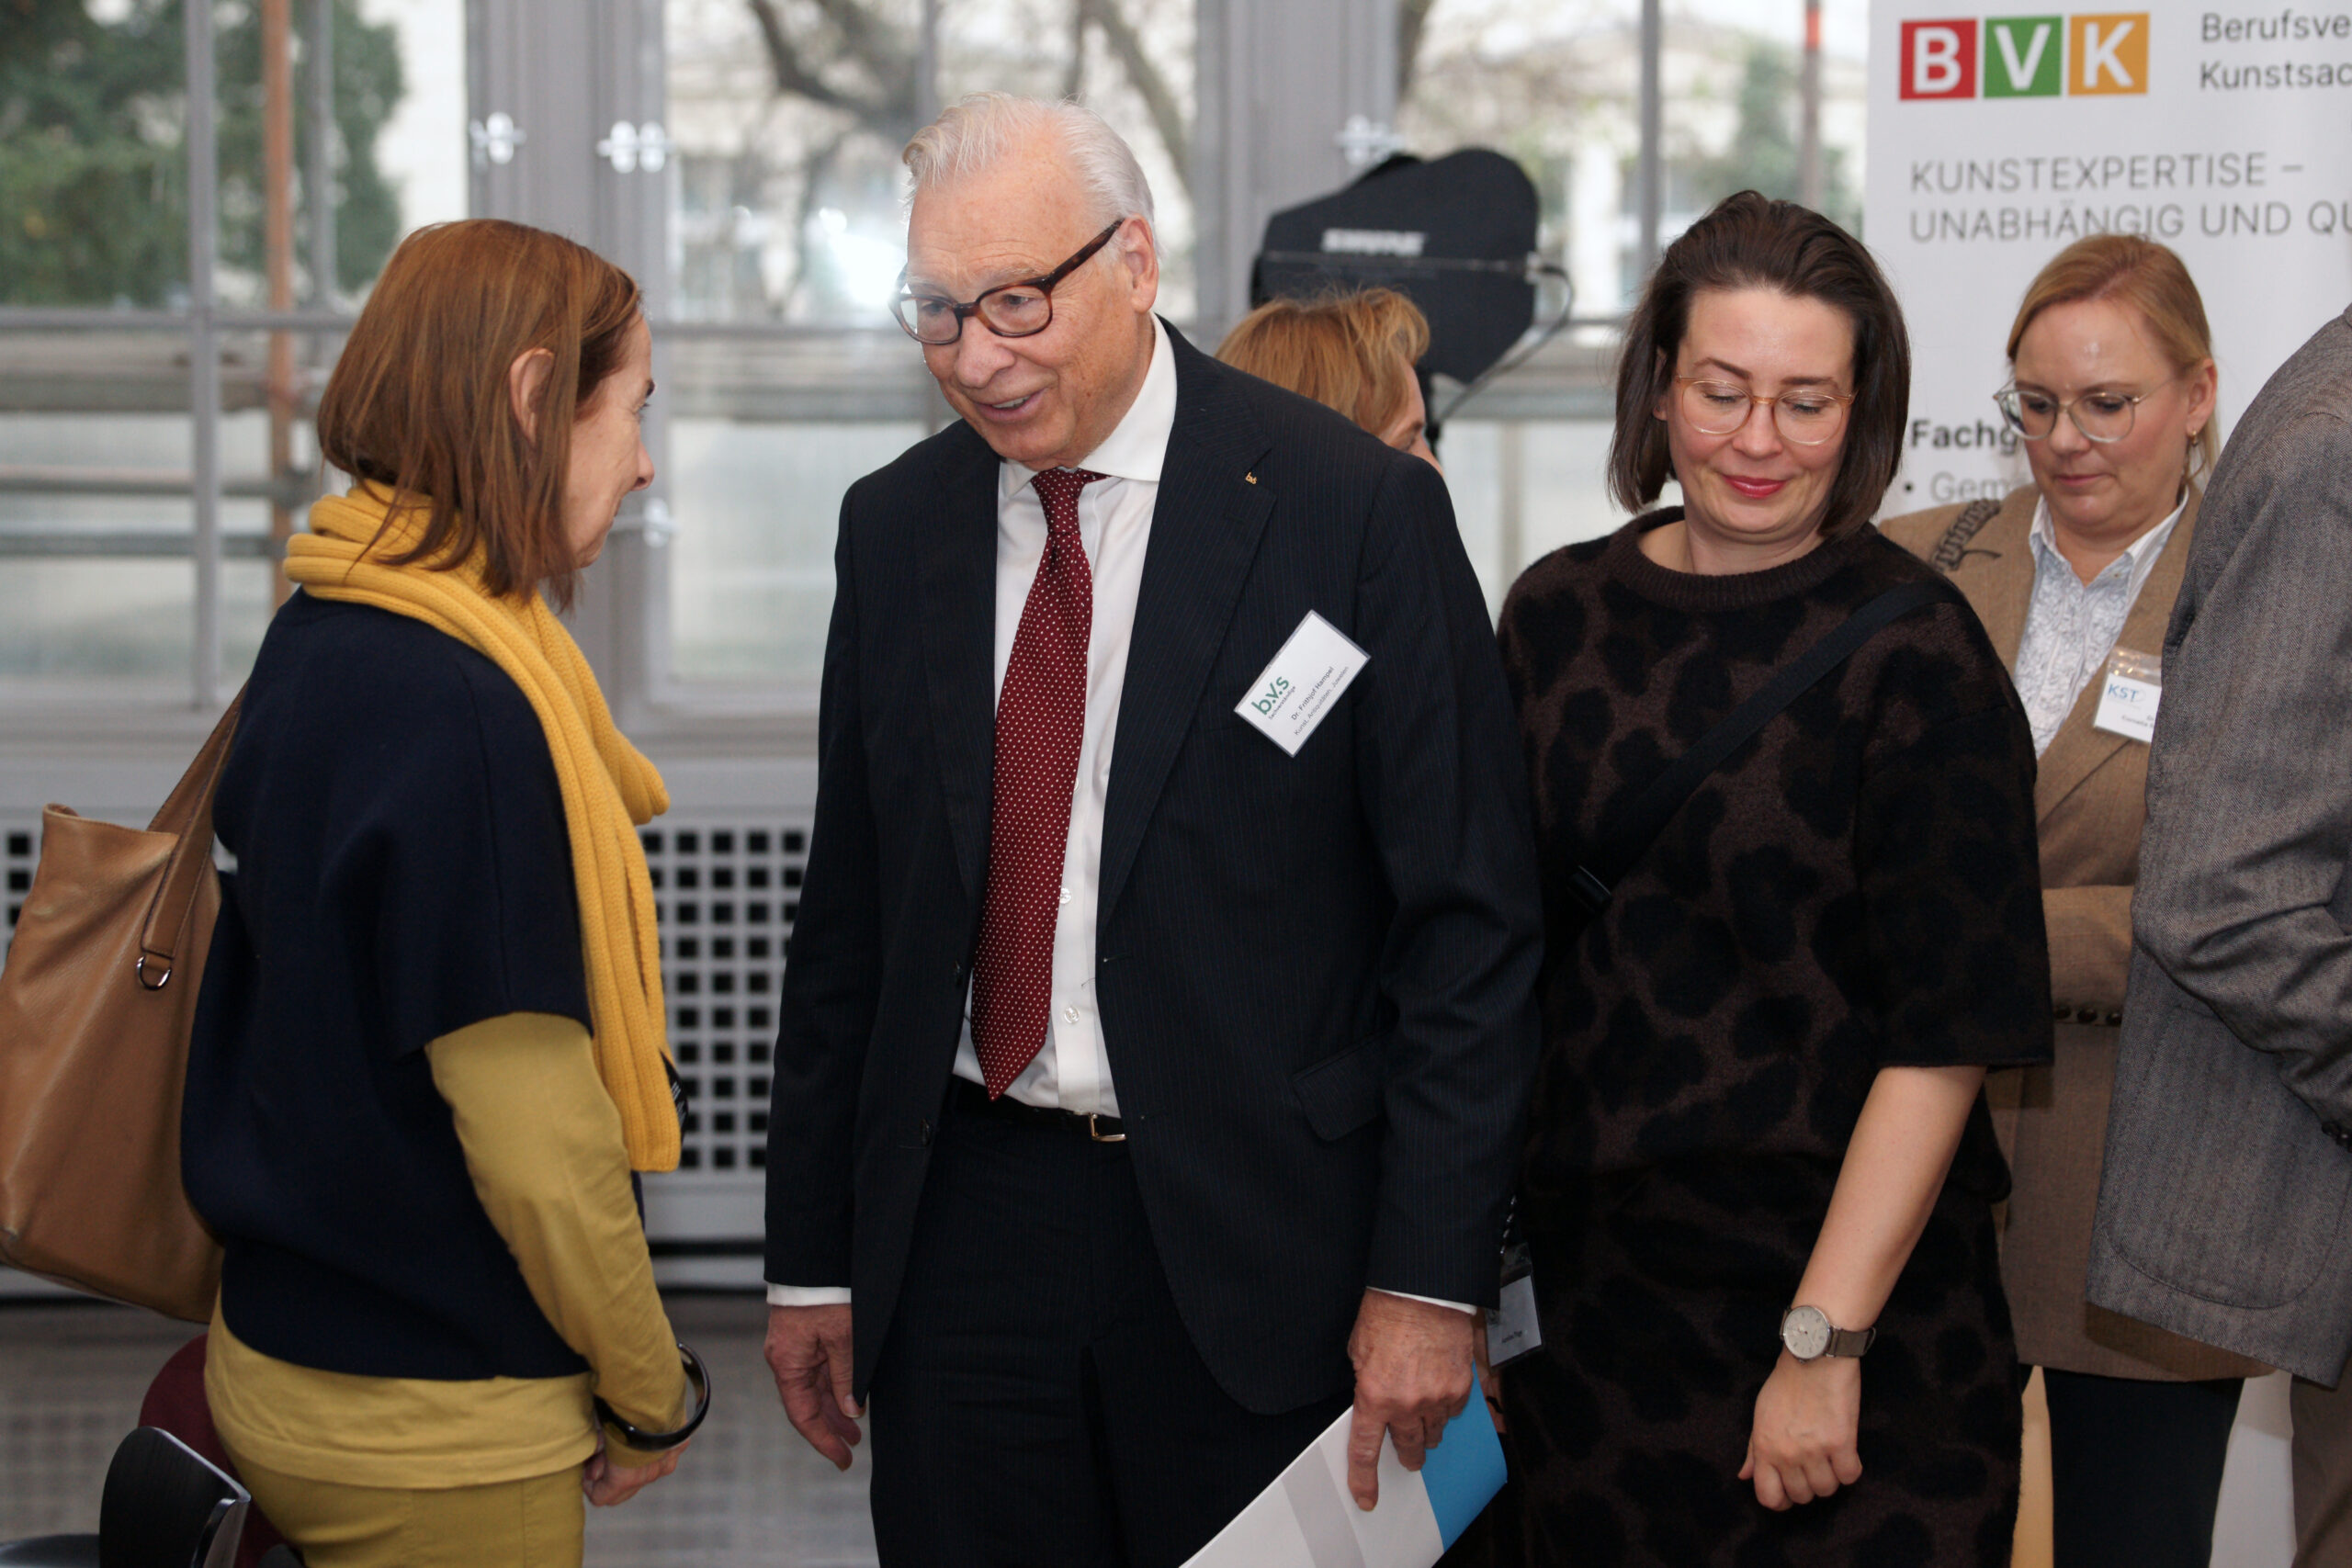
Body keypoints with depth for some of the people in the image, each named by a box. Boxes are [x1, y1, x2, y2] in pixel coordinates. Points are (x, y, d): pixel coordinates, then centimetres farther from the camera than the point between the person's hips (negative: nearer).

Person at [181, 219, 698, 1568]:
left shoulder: (318, 642, 5)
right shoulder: (460, 710, -23)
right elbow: (535, 1141, -22)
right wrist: (652, 1393, -8)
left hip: (289, 1354, 9)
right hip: (434, 1432, -9)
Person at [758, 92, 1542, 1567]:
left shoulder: (1356, 512, -7)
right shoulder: (896, 526, 7)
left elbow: (1471, 922, -7)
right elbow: (848, 917, 12)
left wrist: (1431, 1278, -11)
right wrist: (814, 1258, 10)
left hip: (1252, 1240, -3)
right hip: (962, 1230, 4)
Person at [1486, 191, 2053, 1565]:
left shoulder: (1915, 654, -9)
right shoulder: (1557, 615, 4)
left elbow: (1948, 1034, -13)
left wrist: (1826, 1343, -17)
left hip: (1855, 1304, -4)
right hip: (1583, 1288, 4)